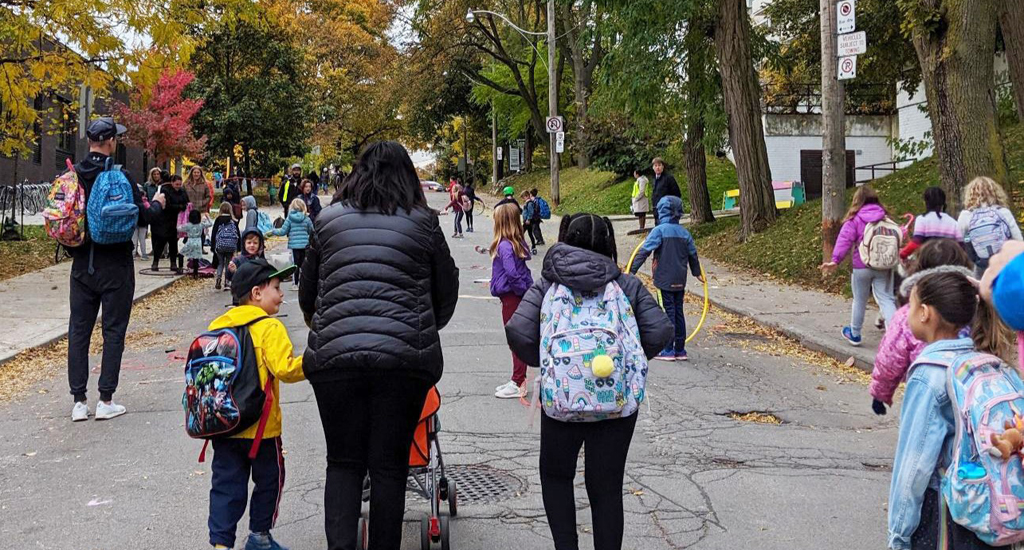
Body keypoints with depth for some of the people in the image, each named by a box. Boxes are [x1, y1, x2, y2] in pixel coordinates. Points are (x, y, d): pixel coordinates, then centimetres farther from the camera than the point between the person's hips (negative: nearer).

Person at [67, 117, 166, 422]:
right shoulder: (120, 176, -14)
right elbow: (142, 215, -10)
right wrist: (157, 203, 10)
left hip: (82, 265, 4)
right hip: (115, 265, -4)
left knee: (78, 331, 9)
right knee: (113, 331, 5)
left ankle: (79, 402, 12)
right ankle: (106, 401, 6)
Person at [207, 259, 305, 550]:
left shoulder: (217, 326, 5)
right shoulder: (269, 327, -13)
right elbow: (284, 369, -25)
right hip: (261, 427, -5)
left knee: (226, 485, 11)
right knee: (269, 481, 15)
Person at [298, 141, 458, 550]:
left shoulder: (329, 220, 10)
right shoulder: (423, 223, 7)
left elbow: (307, 293, 18)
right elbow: (447, 290, 14)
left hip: (334, 353, 1)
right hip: (404, 357, -1)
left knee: (343, 463, 11)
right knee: (389, 465, 8)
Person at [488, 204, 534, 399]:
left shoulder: (504, 246, -20)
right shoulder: (518, 242, 8)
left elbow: (512, 273, -29)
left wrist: (522, 289, -17)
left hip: (511, 297, -9)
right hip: (519, 295, 9)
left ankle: (518, 385, 9)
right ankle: (517, 381, 26)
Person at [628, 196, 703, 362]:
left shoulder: (659, 230, -11)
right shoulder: (684, 232, 7)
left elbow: (644, 251, -17)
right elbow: (692, 254, 17)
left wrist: (632, 271, -16)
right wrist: (697, 273, 32)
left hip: (665, 279, -5)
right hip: (680, 280, 5)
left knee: (670, 312, -2)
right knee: (679, 312, 11)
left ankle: (668, 350, 0)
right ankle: (680, 350, 15)